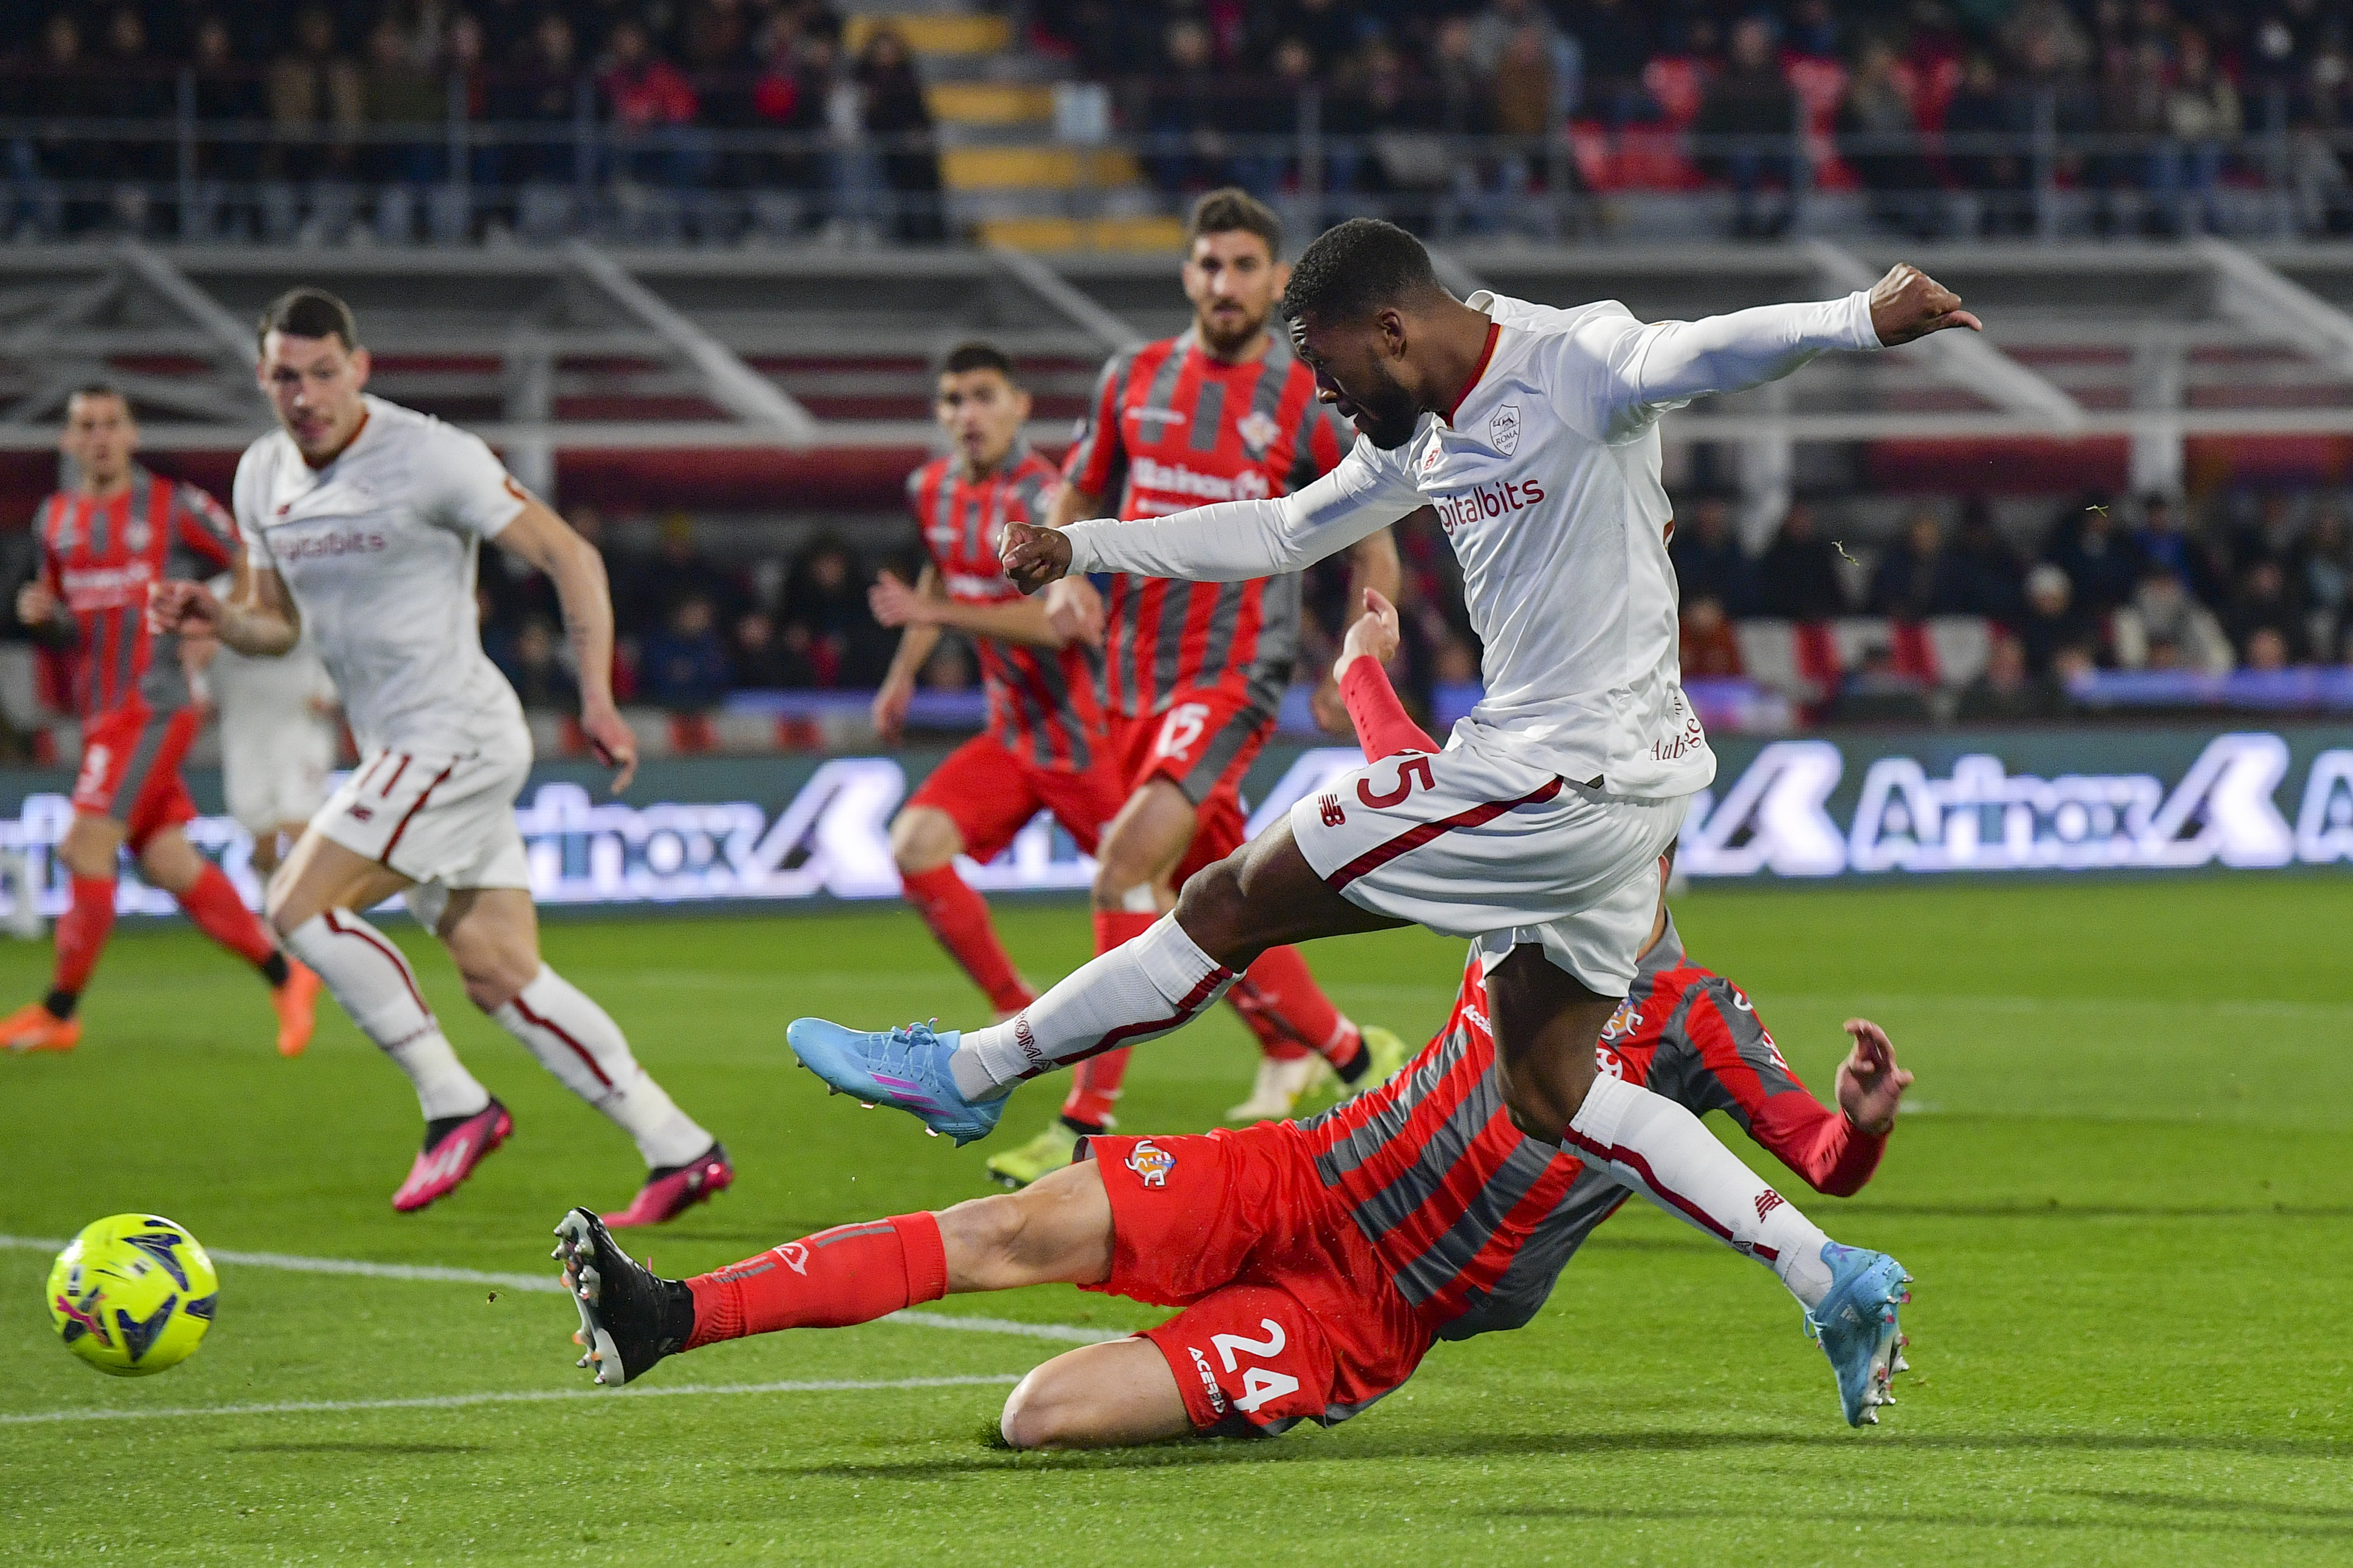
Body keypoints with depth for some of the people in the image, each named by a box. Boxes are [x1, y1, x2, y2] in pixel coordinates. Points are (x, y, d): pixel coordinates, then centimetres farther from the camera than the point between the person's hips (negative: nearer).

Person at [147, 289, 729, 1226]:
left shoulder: (427, 457, -13)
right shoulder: (262, 477, 9)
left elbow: (569, 558, -11)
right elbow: (279, 623, 19)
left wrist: (598, 698, -17)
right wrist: (216, 620, -4)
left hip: (456, 734, -8)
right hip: (400, 752, 8)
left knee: (299, 904, -15)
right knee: (501, 977, 5)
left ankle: (454, 1106, -8)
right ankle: (678, 1149, 8)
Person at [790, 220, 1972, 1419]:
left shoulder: (1573, 366, -13)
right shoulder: (1431, 433, 15)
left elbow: (1711, 352, -28)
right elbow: (1283, 533, 26)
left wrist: (1861, 319, -47)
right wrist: (1082, 549, 27)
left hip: (1558, 782, -10)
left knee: (1231, 906, 1)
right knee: (1548, 1091, 12)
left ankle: (967, 1073, 14)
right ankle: (1830, 1277, 8)